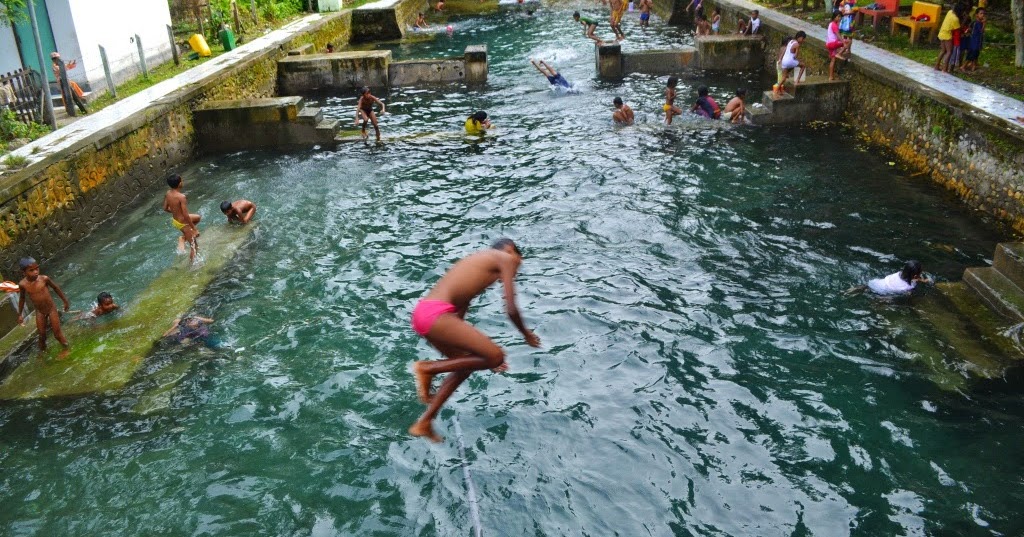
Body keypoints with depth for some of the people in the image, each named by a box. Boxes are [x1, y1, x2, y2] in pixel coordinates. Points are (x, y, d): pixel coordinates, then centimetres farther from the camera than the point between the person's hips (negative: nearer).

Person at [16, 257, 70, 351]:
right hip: (39, 312, 2)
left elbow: (56, 288, -1)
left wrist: (65, 301, 8)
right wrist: (20, 314, 11)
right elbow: (22, 298, 5)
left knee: (57, 333, 2)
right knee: (42, 335, 10)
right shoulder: (22, 284, -14)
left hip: (51, 308, -2)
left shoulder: (44, 279, -19)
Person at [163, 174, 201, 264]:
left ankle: (183, 238, 21)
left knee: (198, 217, 29)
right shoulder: (181, 197, -30)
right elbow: (186, 215, -27)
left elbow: (165, 208, 6)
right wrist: (194, 228, -16)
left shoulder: (168, 193, -7)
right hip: (183, 223, -8)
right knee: (194, 246, 9)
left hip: (174, 220, 8)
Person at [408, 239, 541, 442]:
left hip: (423, 312, 10)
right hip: (436, 313, -10)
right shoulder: (505, 258, 7)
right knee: (496, 356, -5)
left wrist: (483, 353, 40)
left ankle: (423, 424, 25)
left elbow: (458, 318, 32)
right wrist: (526, 334, 19)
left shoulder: (478, 262, 31)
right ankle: (428, 368, -2)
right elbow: (511, 309, -2)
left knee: (466, 364, 22)